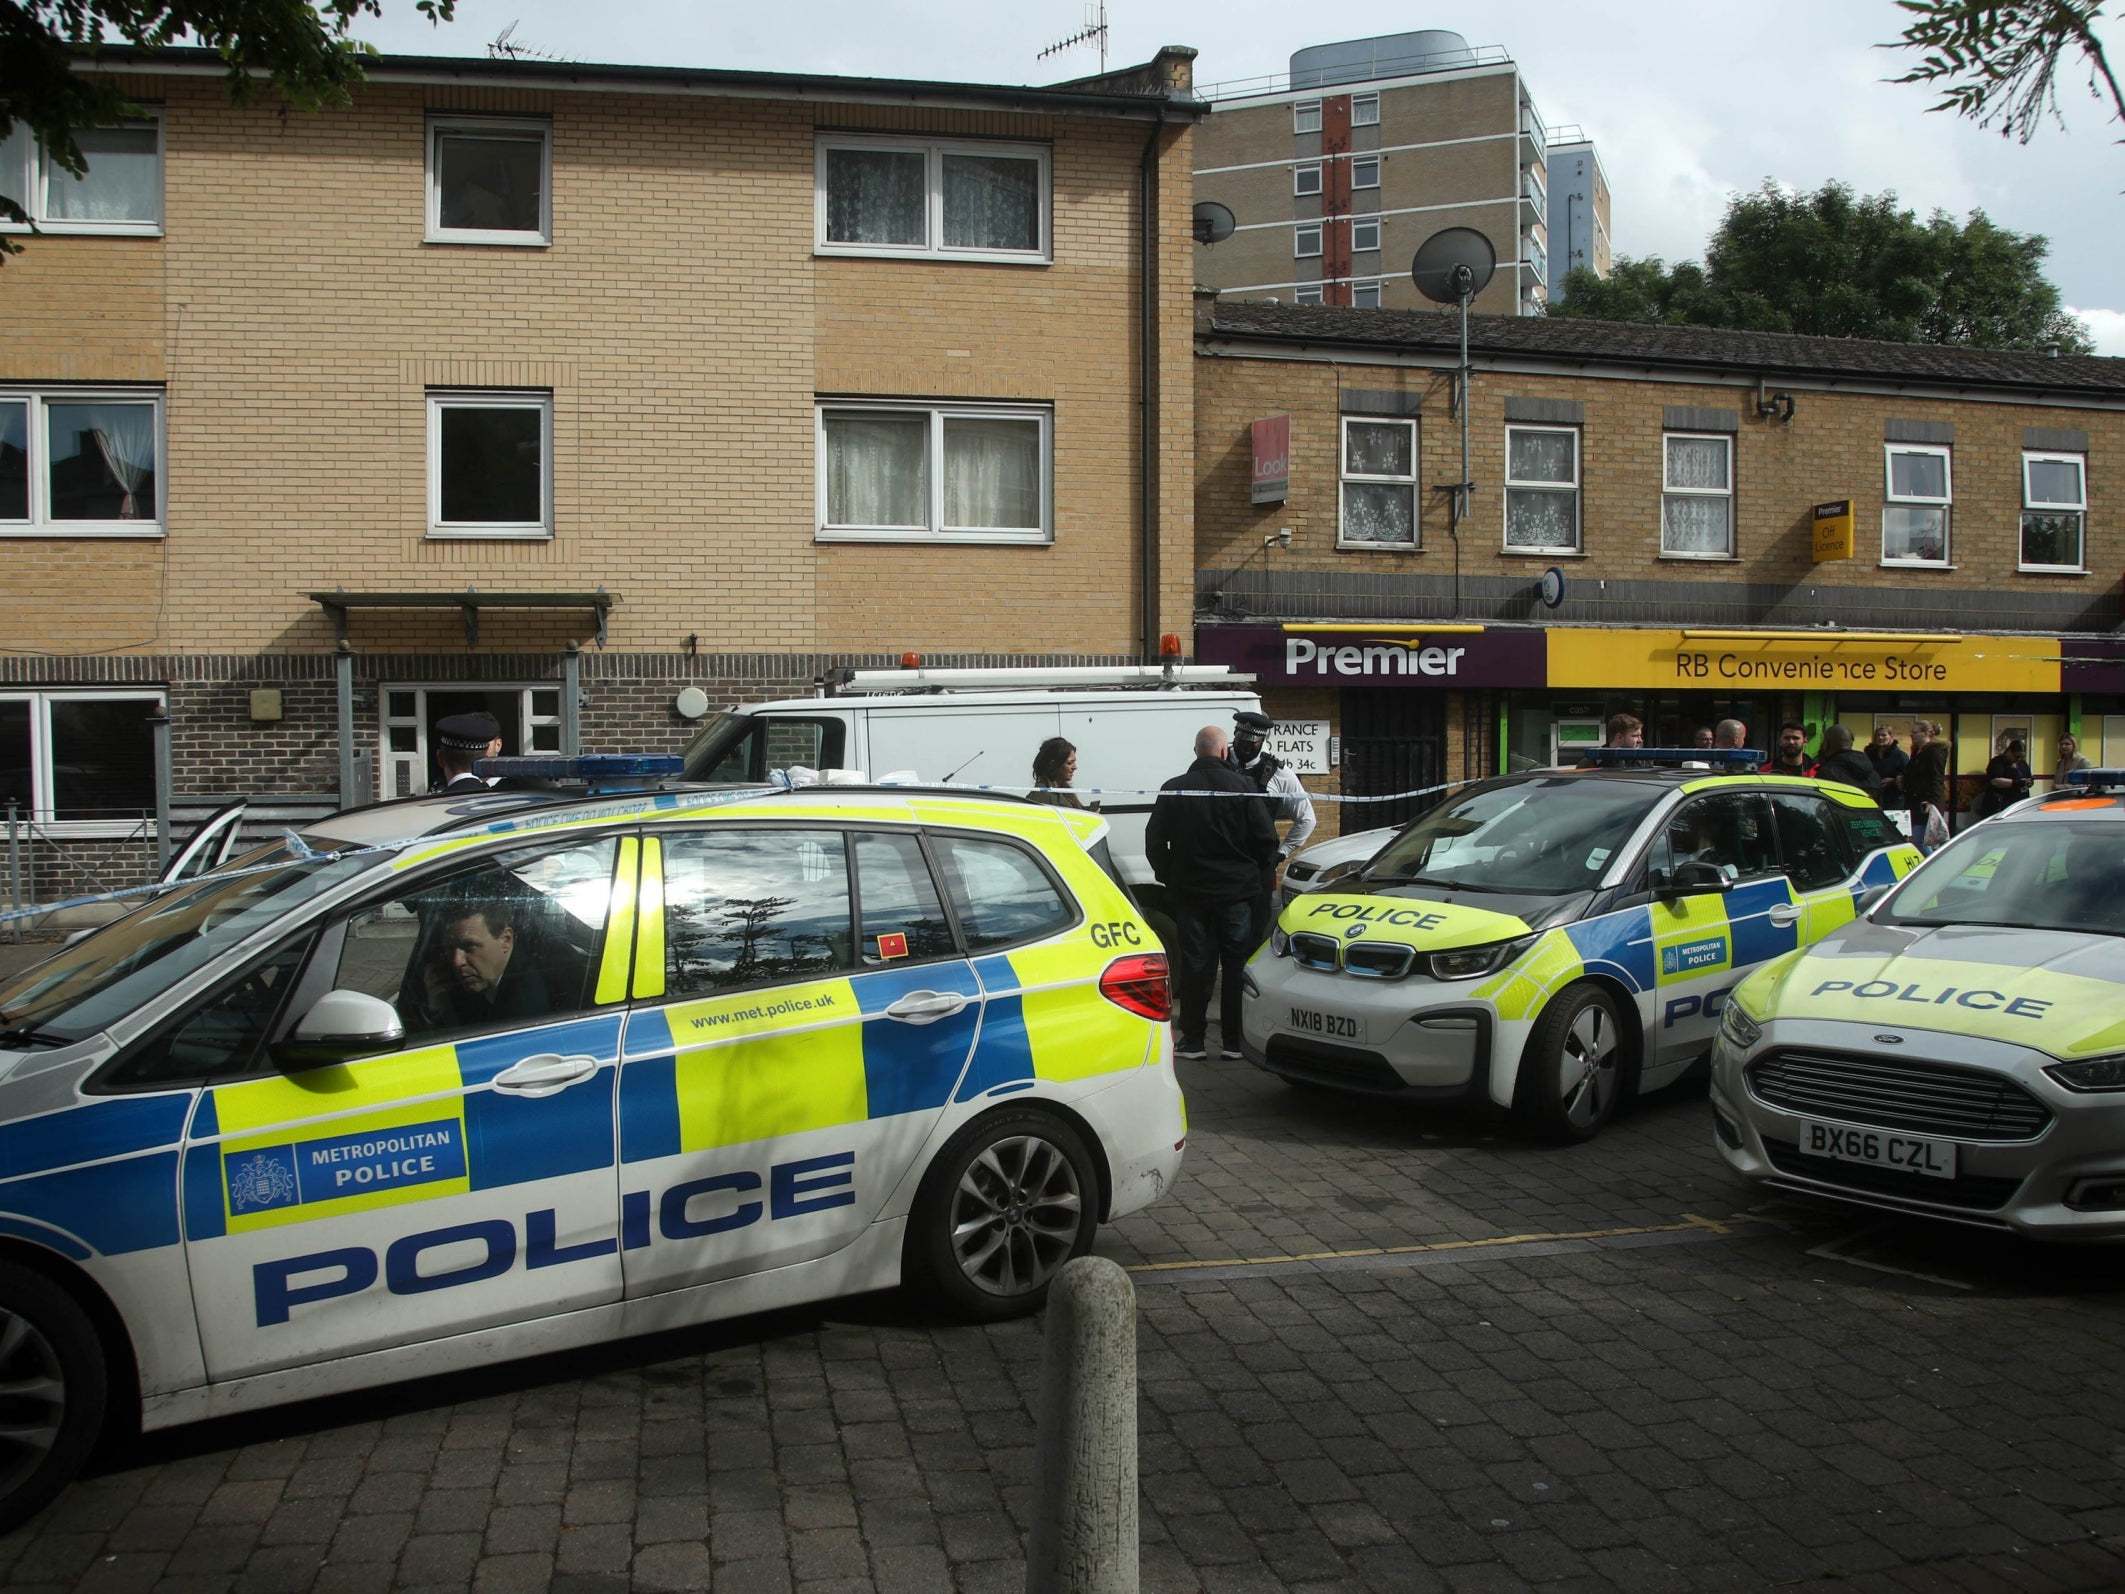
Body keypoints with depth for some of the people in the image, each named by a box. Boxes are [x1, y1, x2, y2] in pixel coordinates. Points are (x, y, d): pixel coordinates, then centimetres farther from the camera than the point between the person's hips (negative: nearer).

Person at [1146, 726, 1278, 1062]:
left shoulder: (1173, 789, 0)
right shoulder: (1241, 785, -8)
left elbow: (1154, 840, 4)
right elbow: (1265, 838, -6)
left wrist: (1168, 877, 17)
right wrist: (1259, 869, 13)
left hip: (1190, 891, 2)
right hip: (1236, 890, -2)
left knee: (1195, 964, 7)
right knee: (1236, 964, 6)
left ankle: (1192, 1040, 9)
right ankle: (1236, 1040, 8)